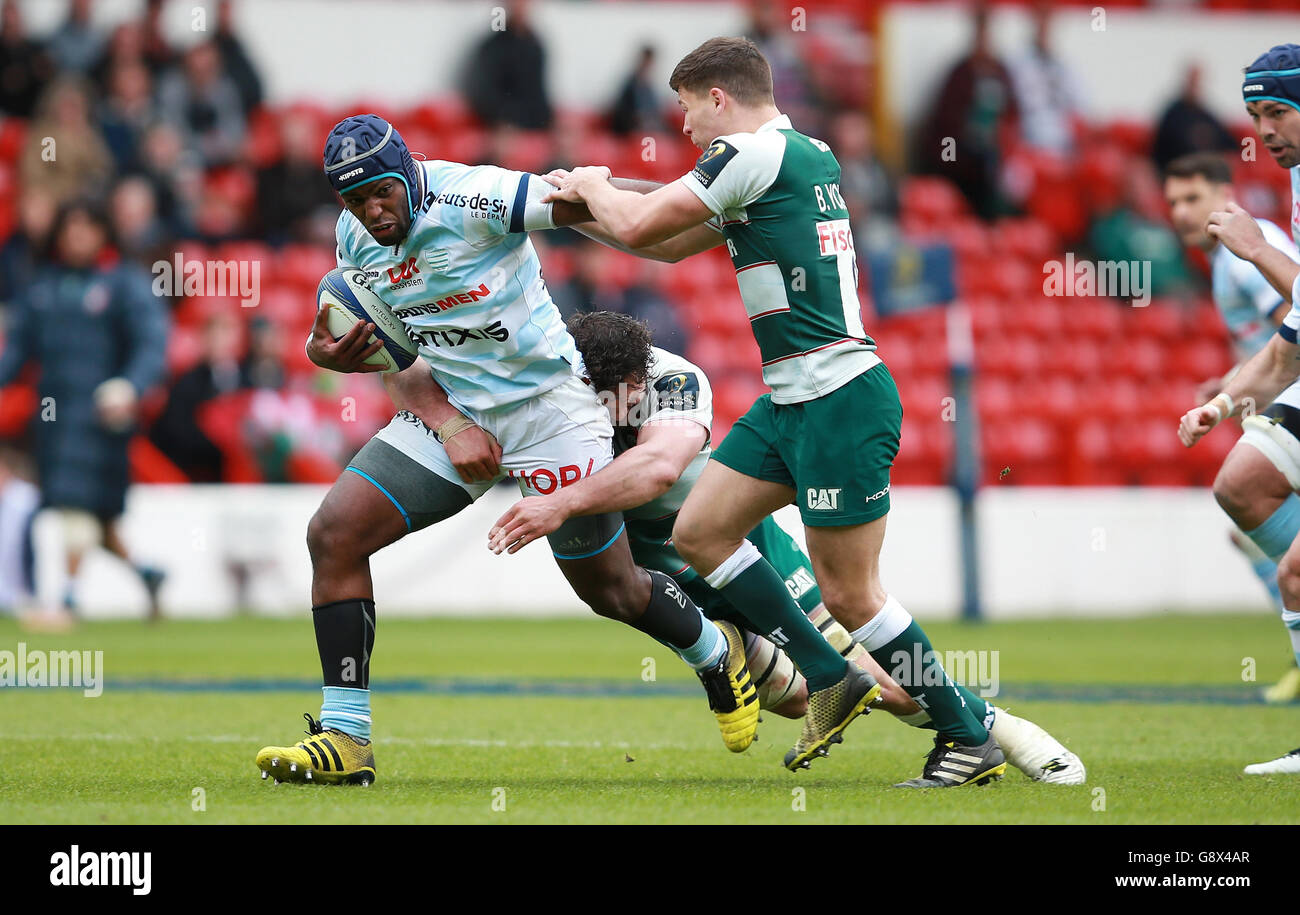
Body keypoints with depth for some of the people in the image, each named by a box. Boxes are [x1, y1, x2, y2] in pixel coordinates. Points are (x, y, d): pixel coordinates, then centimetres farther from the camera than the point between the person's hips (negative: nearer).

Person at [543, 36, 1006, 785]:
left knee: (849, 593, -6)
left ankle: (971, 740, 3)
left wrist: (594, 185, 11)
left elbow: (638, 226, -10)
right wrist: (583, 207, 25)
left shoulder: (756, 153, -13)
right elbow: (673, 242, 27)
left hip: (841, 400, -10)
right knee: (700, 532, 10)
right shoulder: (804, 153, 16)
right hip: (792, 400, 10)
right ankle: (828, 683, 15)